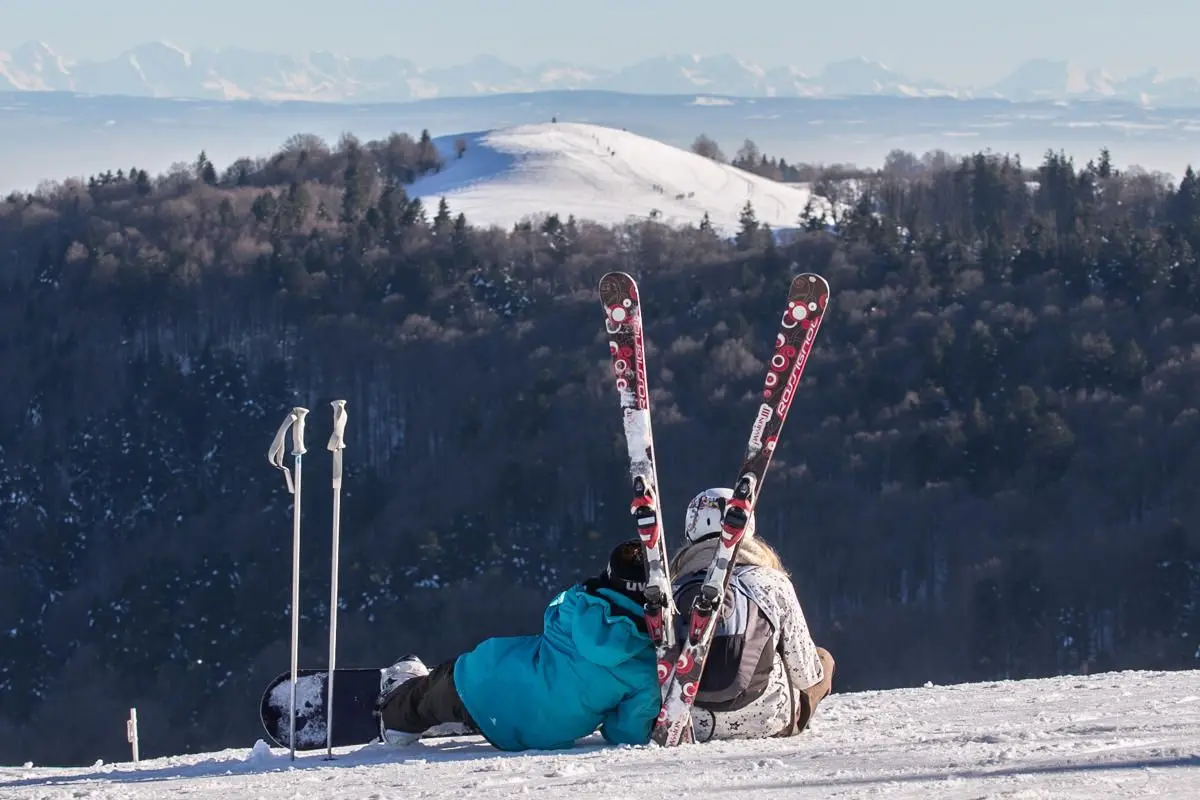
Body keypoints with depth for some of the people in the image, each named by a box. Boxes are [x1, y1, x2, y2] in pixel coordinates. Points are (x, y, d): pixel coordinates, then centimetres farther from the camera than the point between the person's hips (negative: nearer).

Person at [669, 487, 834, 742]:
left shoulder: (675, 592, -3)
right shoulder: (772, 584, -9)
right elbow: (806, 672, -1)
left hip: (696, 725, 3)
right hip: (765, 719, -3)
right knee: (823, 659, 26)